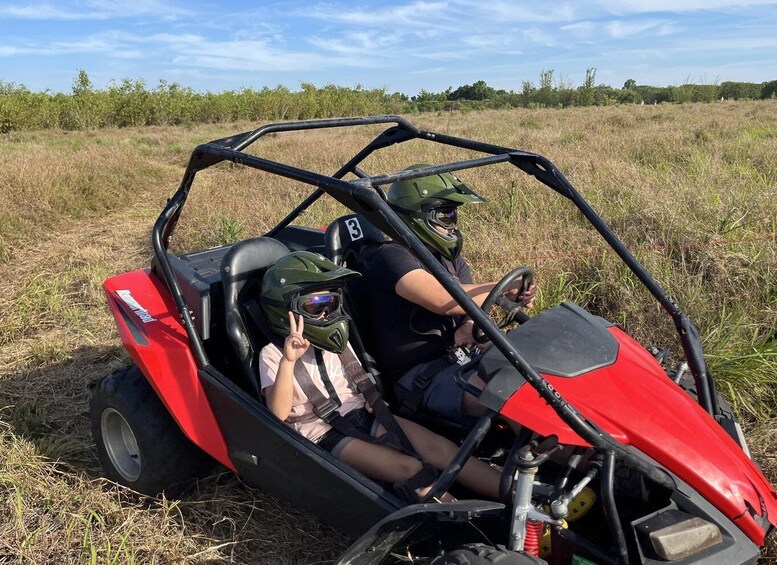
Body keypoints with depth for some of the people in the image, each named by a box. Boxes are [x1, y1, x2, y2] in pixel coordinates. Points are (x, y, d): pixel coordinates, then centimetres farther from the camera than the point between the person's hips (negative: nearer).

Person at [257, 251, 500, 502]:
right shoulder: (273, 355, -5)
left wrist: (373, 395, 3)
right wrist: (288, 361, -32)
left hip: (363, 415, 6)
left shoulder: (336, 341, 14)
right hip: (323, 435, -5)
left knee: (438, 445, -17)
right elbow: (278, 413, -19)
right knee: (410, 468, -27)